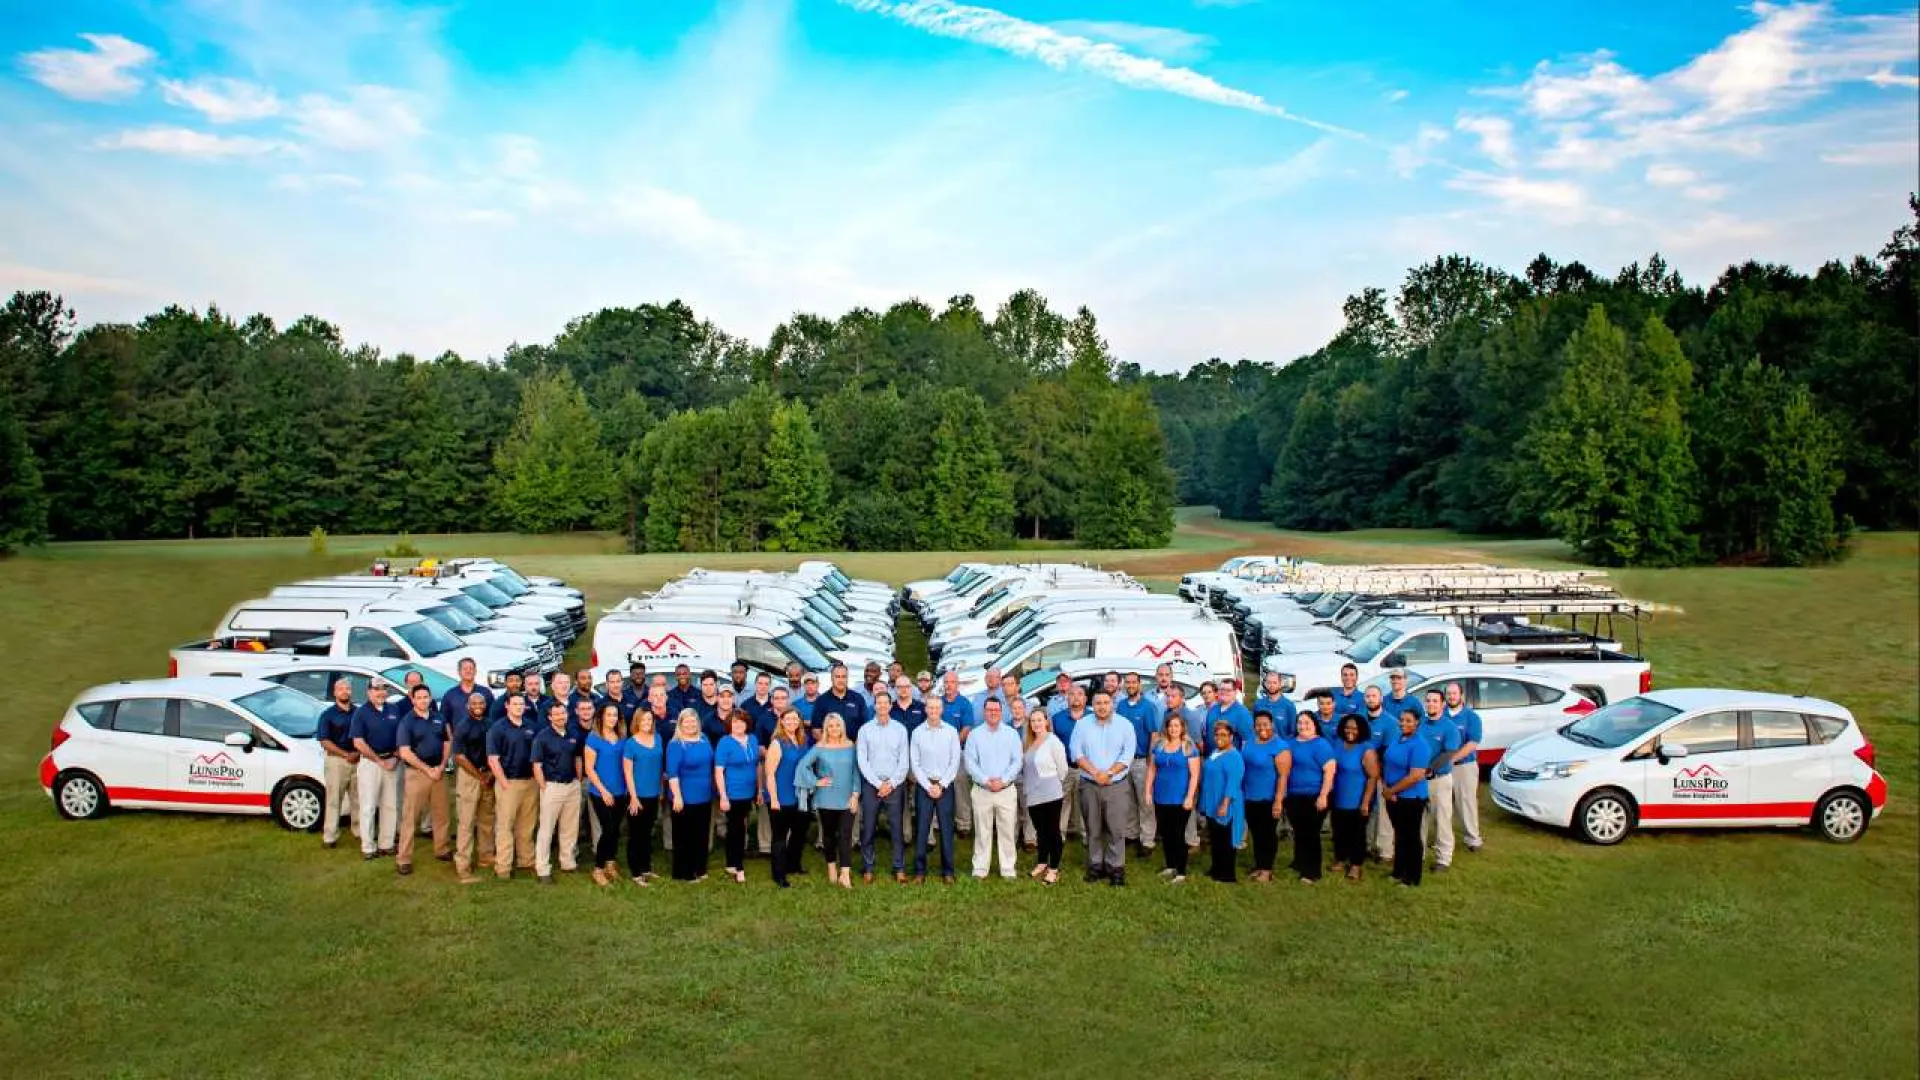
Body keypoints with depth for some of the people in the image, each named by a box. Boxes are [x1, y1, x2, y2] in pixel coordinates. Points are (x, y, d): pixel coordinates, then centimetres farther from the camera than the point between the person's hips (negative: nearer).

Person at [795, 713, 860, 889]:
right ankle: (831, 867, 29)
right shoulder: (819, 748, -2)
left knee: (845, 835, -9)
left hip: (847, 799, 0)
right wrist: (815, 782, -8)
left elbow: (856, 771, 4)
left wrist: (855, 794, -3)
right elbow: (802, 765, -5)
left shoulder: (850, 746, 3)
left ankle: (845, 874, -12)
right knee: (829, 834, 12)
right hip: (826, 799, 0)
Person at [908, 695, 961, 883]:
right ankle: (919, 871, 8)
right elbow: (915, 763, 1)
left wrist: (941, 785, -7)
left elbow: (955, 762, 0)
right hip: (923, 786, 0)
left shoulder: (951, 732, 1)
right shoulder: (917, 732, 1)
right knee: (921, 829, 1)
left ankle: (948, 871, 9)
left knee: (946, 829, 1)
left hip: (945, 786, 0)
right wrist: (928, 786, -6)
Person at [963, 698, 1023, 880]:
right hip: (981, 790, 0)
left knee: (1006, 831, 3)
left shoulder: (1011, 734, 4)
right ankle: (980, 869, 11)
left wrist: (1003, 780, -12)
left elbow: (1017, 761, 0)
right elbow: (970, 763, -2)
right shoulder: (975, 735, 2)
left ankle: (1008, 869, 10)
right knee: (982, 831, 4)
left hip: (1006, 789, 0)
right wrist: (986, 780, -13)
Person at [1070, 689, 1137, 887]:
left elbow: (1127, 755, -6)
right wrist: (1095, 772, -13)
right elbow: (1077, 752, -2)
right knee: (1093, 828, 6)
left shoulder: (1125, 726, 1)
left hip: (1116, 785, -1)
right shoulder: (1082, 726, 5)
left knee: (1116, 829, -5)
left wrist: (1108, 773, -14)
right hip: (1089, 785, 2)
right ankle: (1095, 865, 14)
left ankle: (1116, 868, 1)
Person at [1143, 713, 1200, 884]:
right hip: (1161, 798, 5)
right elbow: (1151, 769, 10)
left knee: (1178, 835, 0)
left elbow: (1194, 774, -9)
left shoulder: (1189, 747, -6)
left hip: (1180, 800, -5)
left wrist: (1190, 797, -16)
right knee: (1166, 834, 13)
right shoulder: (1158, 745, 6)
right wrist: (1148, 791, 5)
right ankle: (1170, 866, 26)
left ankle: (1181, 872, 8)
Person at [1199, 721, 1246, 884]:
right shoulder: (1214, 753, 13)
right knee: (1214, 839, 17)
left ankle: (1228, 875, 6)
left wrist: (1225, 804, -27)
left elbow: (1233, 783, -23)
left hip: (1224, 806, -9)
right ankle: (1216, 869, 28)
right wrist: (1205, 801, 24)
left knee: (1225, 841, -1)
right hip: (1211, 805, 9)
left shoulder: (1234, 757, -17)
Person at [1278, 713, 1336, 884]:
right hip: (1294, 796, 7)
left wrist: (1323, 796, -21)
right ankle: (1300, 864, 34)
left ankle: (1311, 872, 10)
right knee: (1299, 832, 17)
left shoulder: (1321, 744, -11)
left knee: (1310, 833, 0)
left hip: (1314, 797, -7)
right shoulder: (1291, 743, 11)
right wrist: (1283, 793, 15)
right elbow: (1284, 767, 21)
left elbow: (1329, 770, -17)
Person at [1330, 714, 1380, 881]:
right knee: (1339, 832, 15)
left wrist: (1365, 802, -20)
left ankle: (1355, 865, 19)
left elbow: (1373, 777, -18)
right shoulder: (1338, 746, 5)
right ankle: (1341, 859, 32)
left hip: (1357, 802, -6)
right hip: (1338, 800, 6)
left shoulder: (1367, 749, -15)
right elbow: (1332, 771, 14)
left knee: (1357, 834, 7)